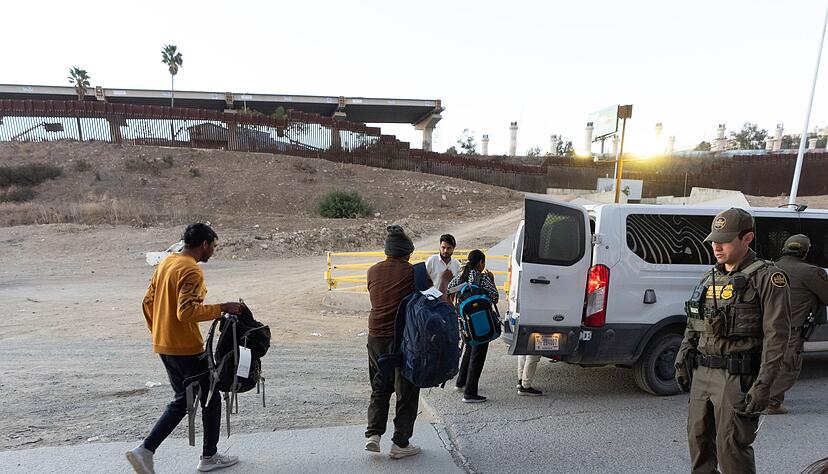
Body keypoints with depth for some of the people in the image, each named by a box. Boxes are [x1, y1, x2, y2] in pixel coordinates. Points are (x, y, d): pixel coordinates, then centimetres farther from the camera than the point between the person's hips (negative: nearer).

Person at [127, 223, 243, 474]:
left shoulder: (166, 262, 10)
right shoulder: (192, 271, -19)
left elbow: (148, 302, 14)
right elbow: (186, 311, -29)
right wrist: (221, 308, -22)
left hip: (163, 346, 9)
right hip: (187, 349, -9)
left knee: (182, 400, 20)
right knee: (211, 399, 8)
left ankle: (145, 451, 12)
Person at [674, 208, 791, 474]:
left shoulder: (767, 277, -7)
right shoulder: (710, 278, 13)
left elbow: (776, 335, -12)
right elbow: (692, 327, 20)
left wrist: (763, 384, -17)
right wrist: (682, 361, 13)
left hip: (737, 378, -6)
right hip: (701, 373, 7)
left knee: (731, 447, -2)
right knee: (698, 438, 15)